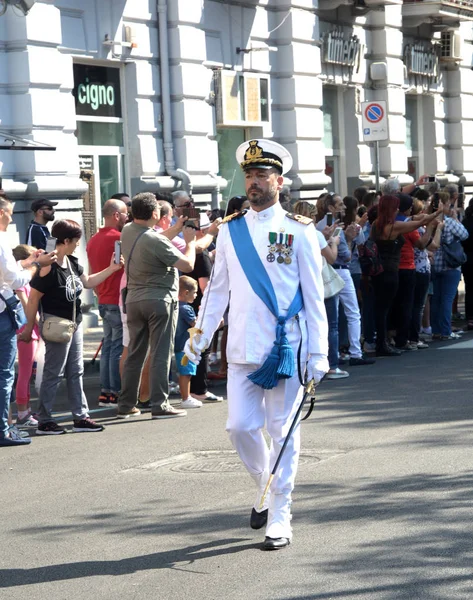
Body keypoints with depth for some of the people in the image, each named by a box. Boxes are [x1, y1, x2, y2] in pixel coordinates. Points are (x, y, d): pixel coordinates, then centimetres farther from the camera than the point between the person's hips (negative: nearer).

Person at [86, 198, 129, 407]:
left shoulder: (93, 240, 13)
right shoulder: (118, 238, -16)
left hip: (104, 302, 9)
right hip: (119, 301, -9)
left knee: (108, 345, 13)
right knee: (119, 348, -5)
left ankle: (105, 392, 14)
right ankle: (116, 393, -3)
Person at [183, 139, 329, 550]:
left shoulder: (299, 232, 0)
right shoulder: (230, 231, 9)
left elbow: (314, 297, -1)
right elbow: (217, 290, 15)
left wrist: (318, 354, -5)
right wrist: (199, 339, 10)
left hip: (286, 350, -3)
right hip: (243, 350, 3)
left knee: (283, 432, 2)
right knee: (241, 427, 0)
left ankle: (280, 519, 9)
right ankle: (266, 490, 27)